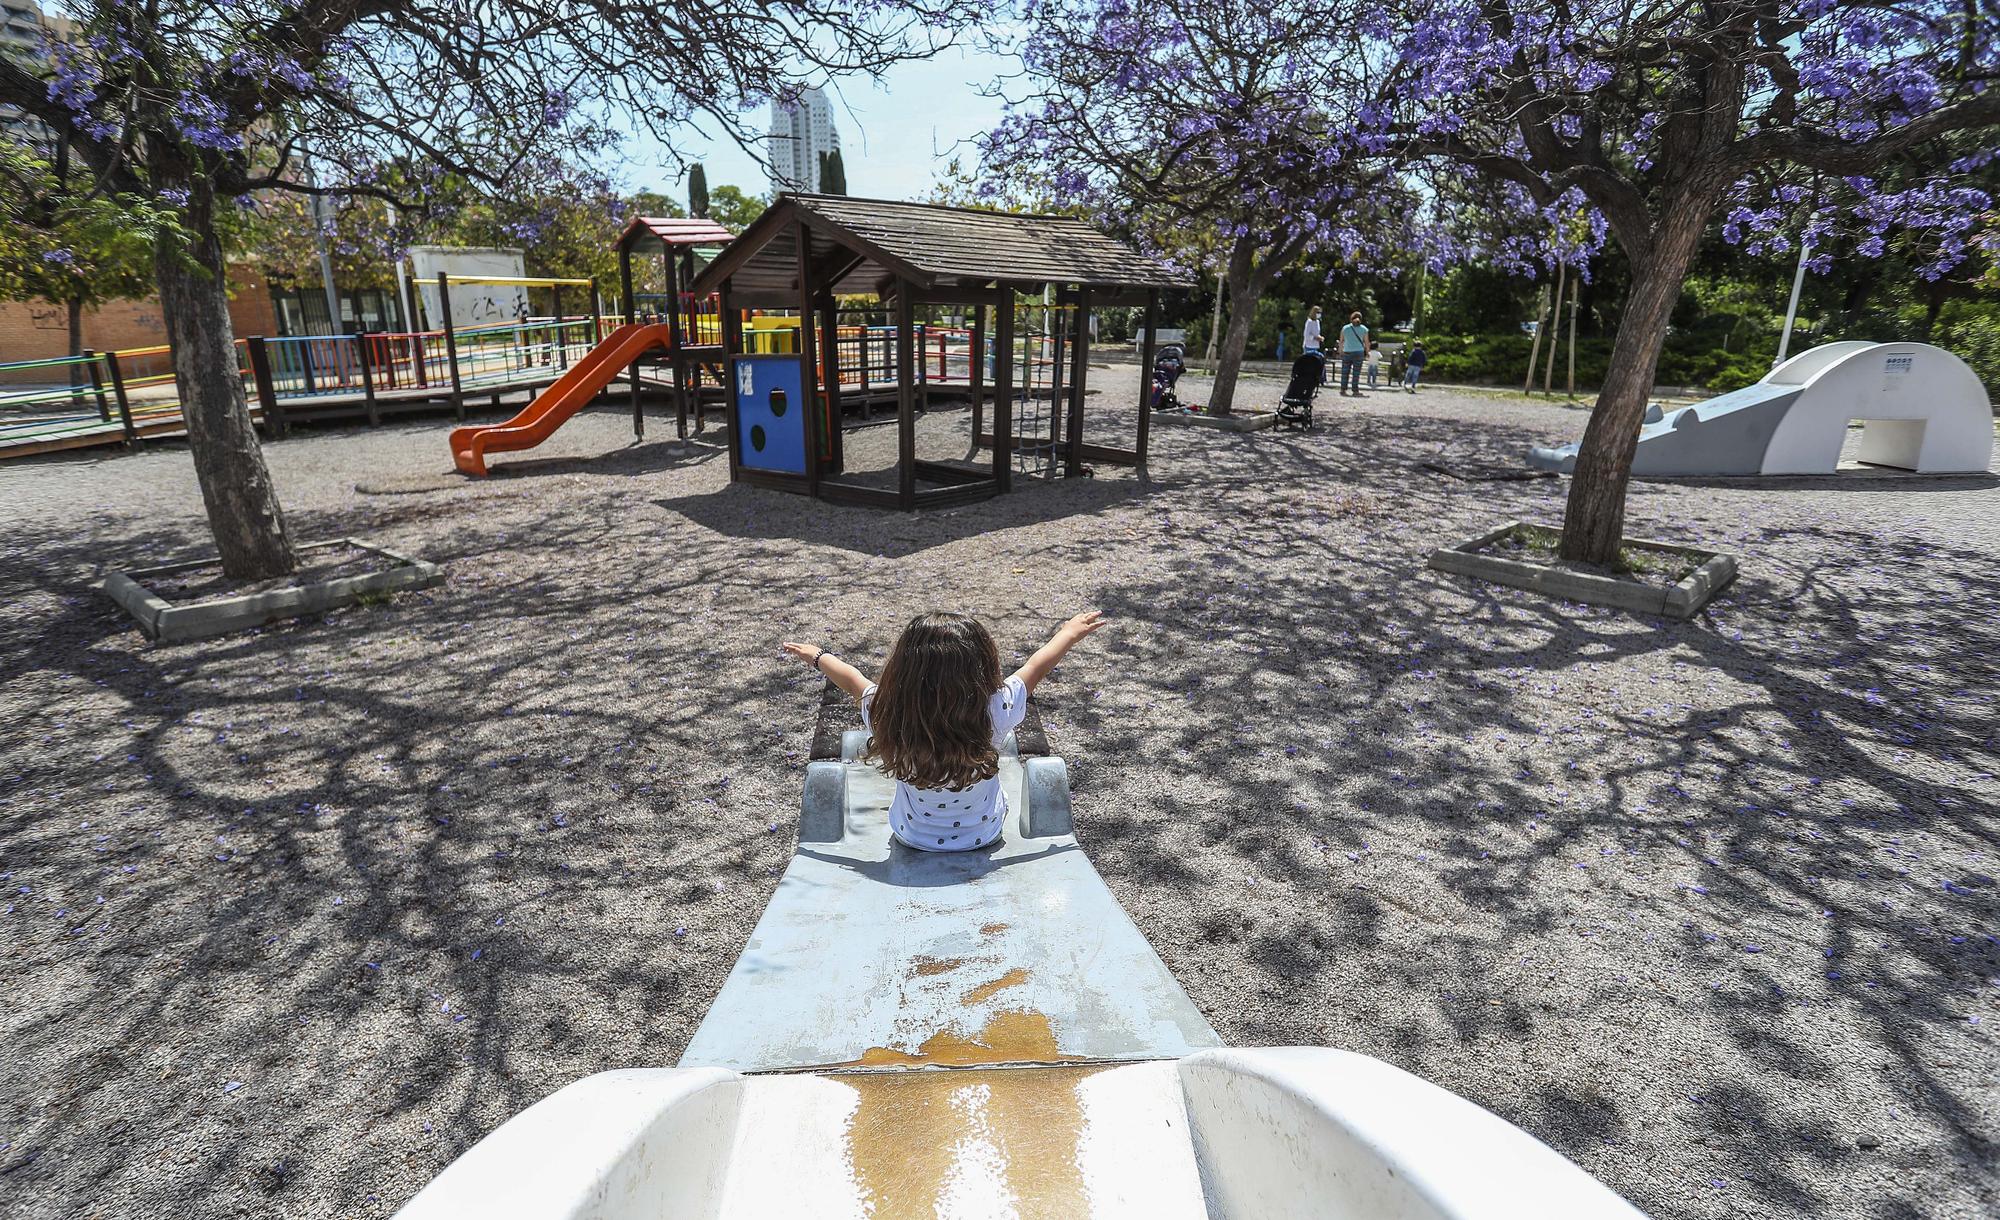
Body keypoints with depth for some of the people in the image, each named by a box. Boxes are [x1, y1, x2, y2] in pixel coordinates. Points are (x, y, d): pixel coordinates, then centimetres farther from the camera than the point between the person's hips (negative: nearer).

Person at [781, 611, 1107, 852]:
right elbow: (1036, 668, -16)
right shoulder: (995, 713, -34)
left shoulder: (888, 717, -31)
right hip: (984, 836, 0)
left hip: (912, 839, 1)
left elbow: (853, 680, -10)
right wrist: (1071, 633, 3)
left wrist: (817, 656, 11)